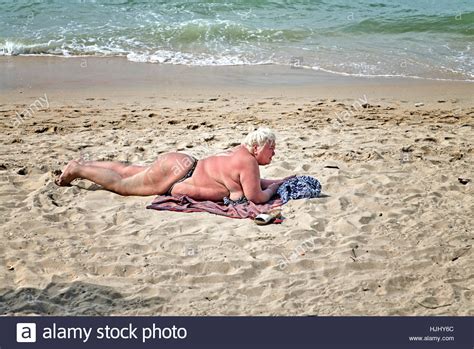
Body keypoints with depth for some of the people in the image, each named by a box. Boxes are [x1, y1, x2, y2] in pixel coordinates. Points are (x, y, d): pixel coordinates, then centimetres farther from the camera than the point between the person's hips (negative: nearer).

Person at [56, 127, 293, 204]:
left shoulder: (243, 150, 2)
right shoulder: (249, 161, -25)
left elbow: (252, 182, 17)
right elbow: (255, 196, -28)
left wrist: (280, 181, 10)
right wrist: (273, 188, -9)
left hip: (183, 164, 9)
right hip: (175, 174, -9)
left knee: (127, 171, 25)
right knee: (119, 184, 8)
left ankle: (80, 165, 38)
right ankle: (77, 170, 21)